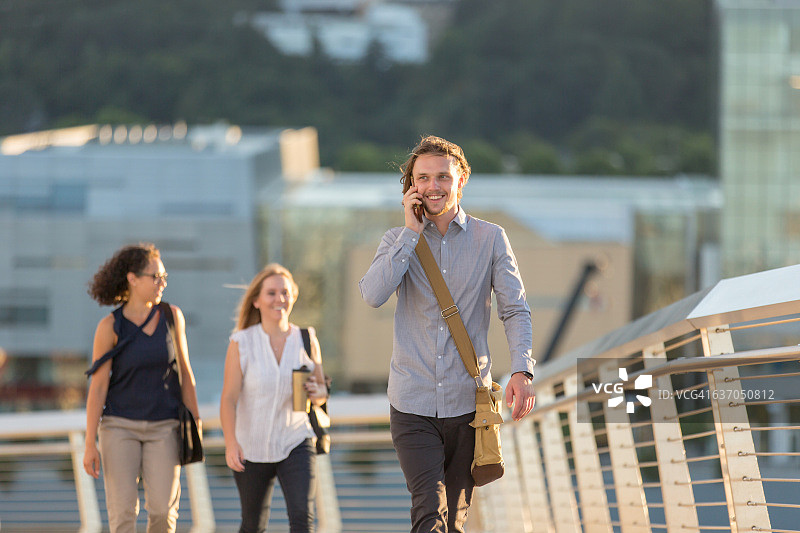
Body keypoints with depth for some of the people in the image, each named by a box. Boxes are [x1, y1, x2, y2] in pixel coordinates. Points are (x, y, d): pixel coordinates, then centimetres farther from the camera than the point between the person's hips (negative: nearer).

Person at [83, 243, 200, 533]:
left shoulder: (172, 316, -1)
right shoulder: (110, 326, -9)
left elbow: (184, 371, 6)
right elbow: (97, 386, -7)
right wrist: (90, 444, -10)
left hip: (163, 428, 2)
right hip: (120, 427, -2)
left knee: (163, 509, -8)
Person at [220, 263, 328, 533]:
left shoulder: (306, 340, 0)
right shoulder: (242, 343, -8)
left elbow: (322, 391, 10)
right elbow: (229, 398, -12)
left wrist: (317, 392, -15)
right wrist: (231, 443, -27)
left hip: (295, 445, 1)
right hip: (251, 448, -1)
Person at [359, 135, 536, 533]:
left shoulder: (491, 239, 4)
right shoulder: (399, 241, 6)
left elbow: (515, 309, 0)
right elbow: (373, 295, -12)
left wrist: (522, 370, -17)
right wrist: (412, 232, -11)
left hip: (467, 401, 1)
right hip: (412, 404, -1)